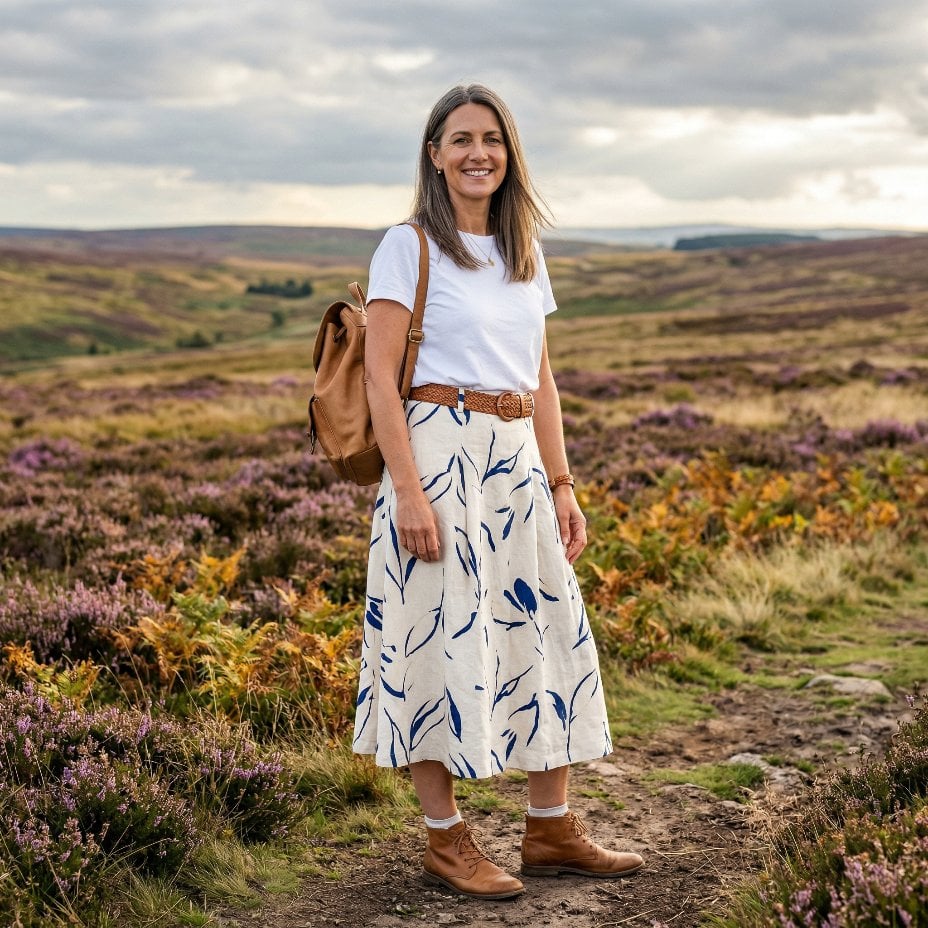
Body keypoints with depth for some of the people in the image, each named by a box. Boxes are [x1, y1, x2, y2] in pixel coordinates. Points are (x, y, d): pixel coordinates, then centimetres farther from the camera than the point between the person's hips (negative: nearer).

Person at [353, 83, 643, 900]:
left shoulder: (526, 254, 15)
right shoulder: (408, 248, -4)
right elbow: (380, 378, -10)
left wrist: (562, 486, 11)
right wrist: (409, 490, -18)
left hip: (519, 464, 7)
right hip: (440, 453, -7)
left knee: (548, 631, 9)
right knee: (441, 639, -2)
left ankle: (552, 831, 21)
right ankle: (446, 842, 11)